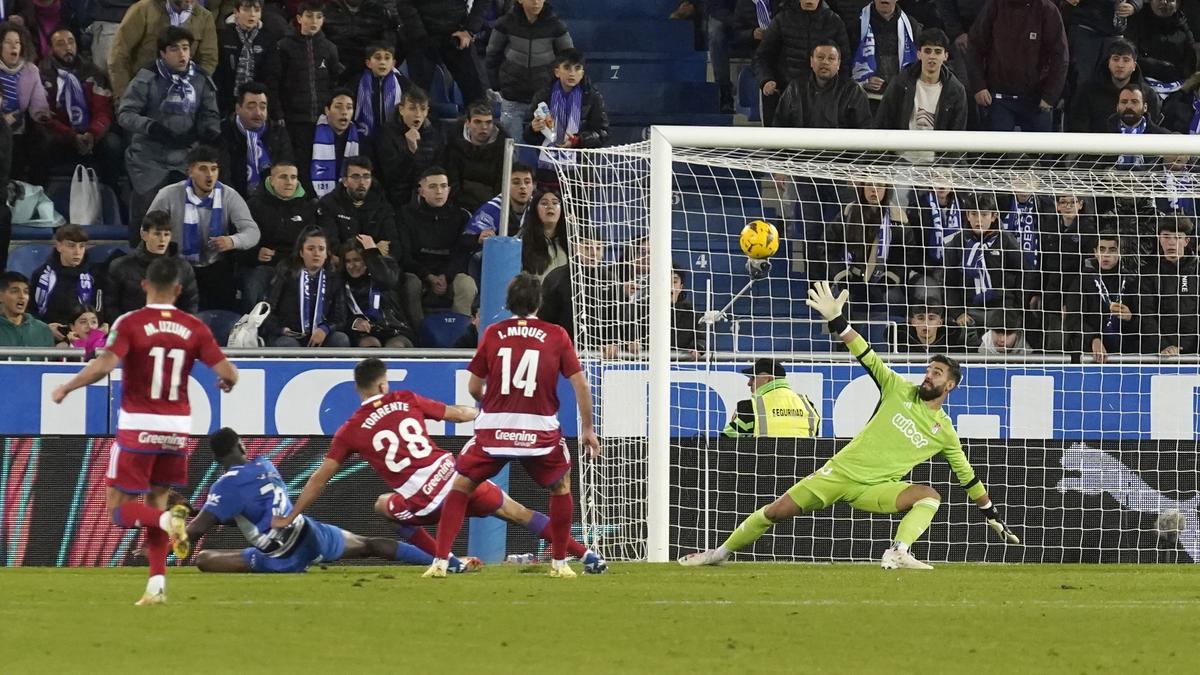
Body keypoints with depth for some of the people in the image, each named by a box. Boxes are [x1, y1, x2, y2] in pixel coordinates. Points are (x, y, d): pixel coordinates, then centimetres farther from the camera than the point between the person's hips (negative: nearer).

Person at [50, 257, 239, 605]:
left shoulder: (130, 323, -9)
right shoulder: (194, 328, 0)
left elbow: (105, 364, -22)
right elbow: (227, 372, -3)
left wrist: (66, 388, -9)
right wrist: (228, 382, 21)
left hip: (138, 428, -4)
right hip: (177, 429, 4)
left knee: (119, 509, 4)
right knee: (155, 499, 18)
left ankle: (167, 520, -26)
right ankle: (157, 583, 8)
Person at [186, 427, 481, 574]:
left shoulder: (227, 485, -9)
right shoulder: (265, 465, 14)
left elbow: (199, 527, -13)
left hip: (284, 556, -7)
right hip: (313, 533, 7)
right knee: (369, 545, 25)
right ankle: (453, 563, 20)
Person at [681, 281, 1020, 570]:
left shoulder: (944, 432, 5)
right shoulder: (900, 391, 4)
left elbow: (968, 477, 13)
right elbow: (866, 356, -3)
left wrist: (993, 516, 14)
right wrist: (836, 319, -15)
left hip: (877, 489, 0)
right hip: (841, 472, 0)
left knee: (930, 495, -27)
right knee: (778, 510, -7)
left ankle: (898, 554, -41)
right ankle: (722, 552, 9)